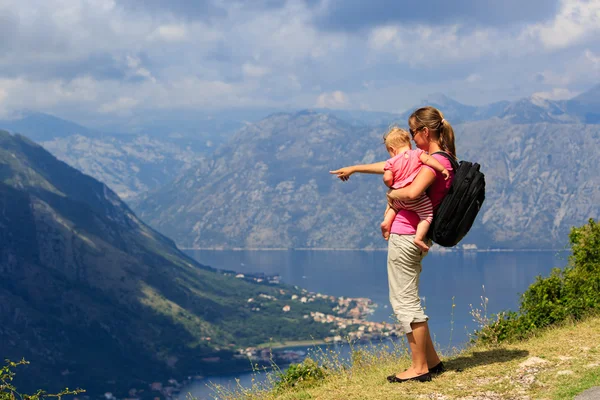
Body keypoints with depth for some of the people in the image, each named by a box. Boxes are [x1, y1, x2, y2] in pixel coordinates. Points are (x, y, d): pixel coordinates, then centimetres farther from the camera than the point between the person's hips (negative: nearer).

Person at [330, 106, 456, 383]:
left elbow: (412, 192, -32)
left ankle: (419, 368, 4)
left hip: (405, 236, -10)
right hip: (414, 237, 10)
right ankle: (431, 361, 21)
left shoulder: (435, 161, -16)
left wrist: (392, 193, -10)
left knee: (405, 303, -2)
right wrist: (355, 169, 31)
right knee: (408, 301, 17)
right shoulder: (439, 159, 15)